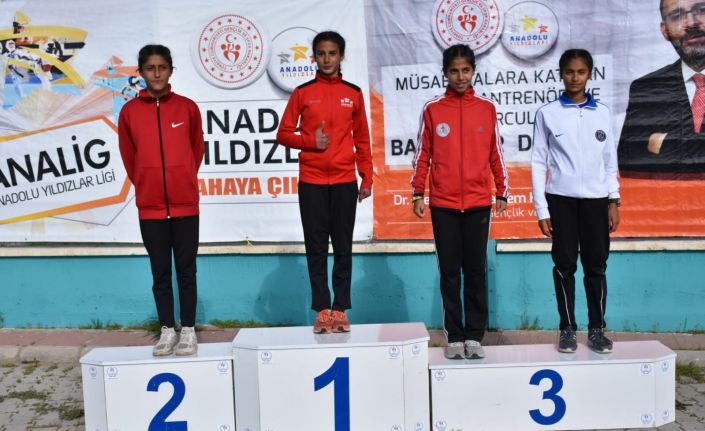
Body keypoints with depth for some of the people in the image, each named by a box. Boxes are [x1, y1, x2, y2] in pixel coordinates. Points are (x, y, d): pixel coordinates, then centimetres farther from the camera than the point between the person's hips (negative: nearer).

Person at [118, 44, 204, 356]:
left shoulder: (187, 107, 0)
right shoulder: (129, 111, 1)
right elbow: (129, 157, 11)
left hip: (185, 205, -1)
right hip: (150, 207, 1)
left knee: (186, 271, 5)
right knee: (160, 272, 8)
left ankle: (188, 330, 15)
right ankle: (167, 330, 18)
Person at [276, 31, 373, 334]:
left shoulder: (353, 93, 9)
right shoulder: (302, 92, 6)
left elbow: (362, 139, 11)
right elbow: (284, 134, 6)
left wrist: (367, 177, 7)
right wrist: (311, 142, -11)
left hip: (345, 181, 1)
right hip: (311, 182, 0)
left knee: (343, 247, 3)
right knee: (316, 247, 2)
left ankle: (340, 309, 10)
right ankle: (322, 310, 9)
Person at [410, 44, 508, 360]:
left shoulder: (487, 109, 6)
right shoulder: (432, 109, 3)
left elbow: (496, 153, 9)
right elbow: (422, 154, 5)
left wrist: (502, 192, 9)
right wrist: (417, 194, 2)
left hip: (478, 203, 1)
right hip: (443, 204, 0)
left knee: (476, 272, 5)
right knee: (450, 273, 5)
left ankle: (474, 336, 14)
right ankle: (454, 337, 13)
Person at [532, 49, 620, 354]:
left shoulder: (602, 113, 9)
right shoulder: (547, 113, 2)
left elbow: (610, 161, 12)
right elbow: (538, 163, 1)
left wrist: (614, 201, 4)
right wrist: (542, 209, -4)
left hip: (596, 199, 2)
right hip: (561, 199, -1)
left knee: (596, 266, 4)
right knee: (564, 265, 3)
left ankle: (597, 329, 13)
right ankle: (567, 328, 12)